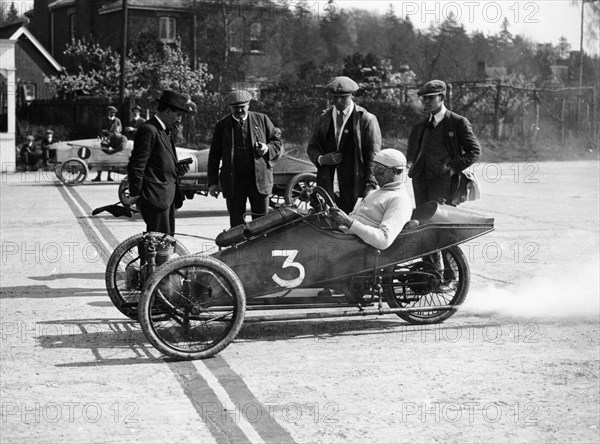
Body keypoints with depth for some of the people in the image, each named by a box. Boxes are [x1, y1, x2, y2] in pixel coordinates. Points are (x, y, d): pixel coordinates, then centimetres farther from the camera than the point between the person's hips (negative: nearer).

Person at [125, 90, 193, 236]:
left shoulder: (166, 131, 18)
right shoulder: (149, 130, -14)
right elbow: (136, 165, -17)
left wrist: (178, 168, 9)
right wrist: (134, 194, -16)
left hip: (168, 196, 10)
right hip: (154, 197, -10)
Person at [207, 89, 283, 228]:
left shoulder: (262, 120, 6)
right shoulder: (222, 126, 7)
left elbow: (277, 141, 11)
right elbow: (214, 155, 7)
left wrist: (268, 149, -12)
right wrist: (213, 182, 1)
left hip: (259, 180, 0)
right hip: (233, 182, 0)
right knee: (236, 225, 3)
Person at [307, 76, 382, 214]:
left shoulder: (367, 120, 1)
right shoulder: (324, 118, 15)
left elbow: (373, 155, -1)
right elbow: (312, 147, 20)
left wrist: (371, 185, -9)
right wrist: (321, 159, -3)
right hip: (327, 184, 4)